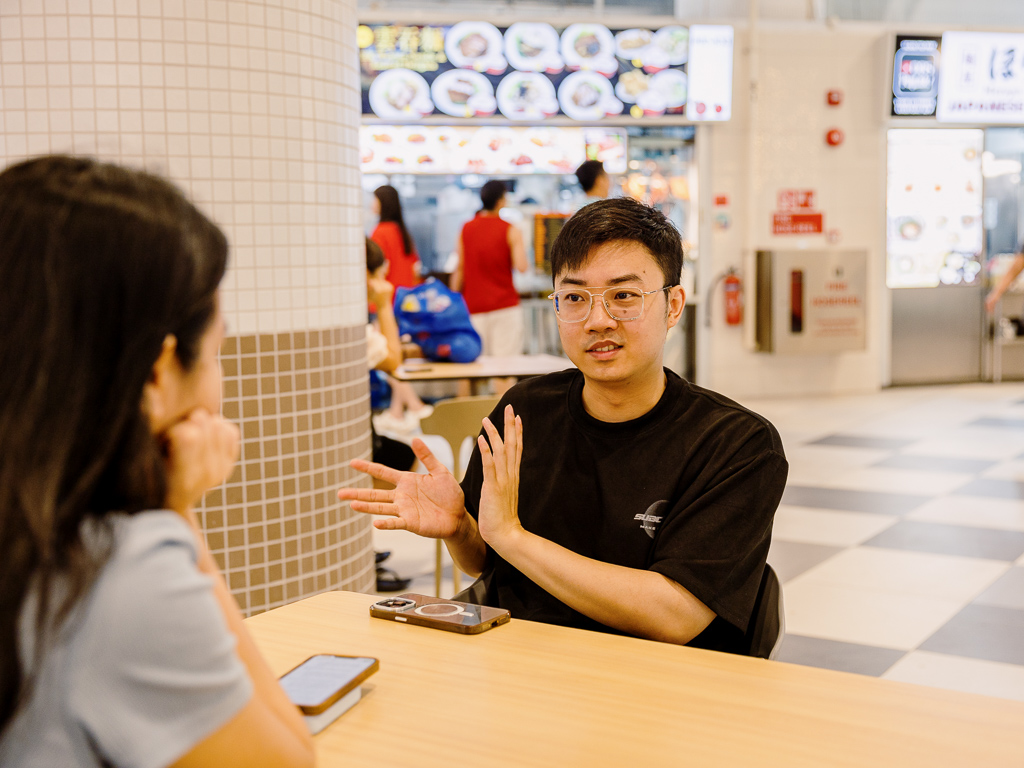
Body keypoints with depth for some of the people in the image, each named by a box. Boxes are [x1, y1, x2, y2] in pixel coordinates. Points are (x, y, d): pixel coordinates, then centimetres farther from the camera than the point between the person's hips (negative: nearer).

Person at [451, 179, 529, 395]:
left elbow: (458, 270, 7)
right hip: (504, 305, -3)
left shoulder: (465, 230, 7)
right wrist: (520, 250, 8)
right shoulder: (511, 231, -3)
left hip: (473, 307, 3)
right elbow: (521, 266, -14)